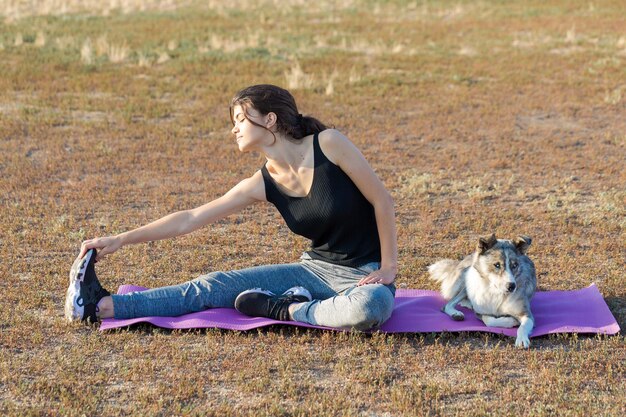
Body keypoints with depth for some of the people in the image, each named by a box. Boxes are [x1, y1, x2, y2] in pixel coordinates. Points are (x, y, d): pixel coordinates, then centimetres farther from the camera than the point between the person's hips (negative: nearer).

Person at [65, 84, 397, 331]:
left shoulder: (328, 144, -16)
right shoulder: (262, 184, -2)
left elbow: (382, 201, -11)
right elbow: (189, 219, -1)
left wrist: (389, 267, -13)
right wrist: (120, 240, -5)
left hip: (364, 274, -4)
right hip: (316, 268, 4)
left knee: (373, 305, -42)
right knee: (214, 287, -7)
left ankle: (288, 310, -21)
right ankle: (101, 306, -10)